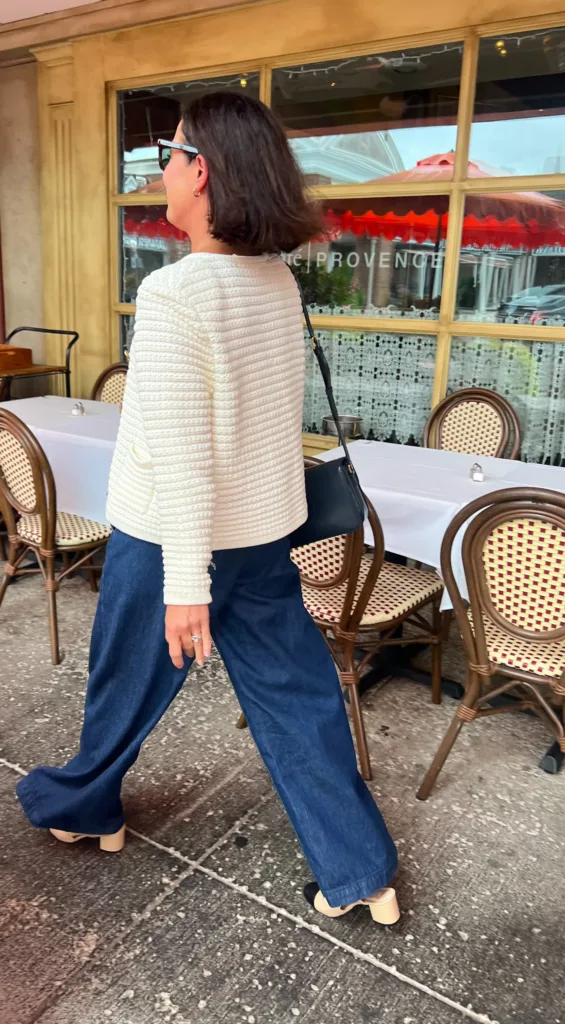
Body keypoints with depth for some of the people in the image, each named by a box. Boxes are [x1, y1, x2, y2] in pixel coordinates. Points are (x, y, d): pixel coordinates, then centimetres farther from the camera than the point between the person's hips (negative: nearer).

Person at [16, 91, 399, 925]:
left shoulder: (174, 294, -21)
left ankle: (82, 807, 46)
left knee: (125, 685, 18)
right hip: (266, 533, 7)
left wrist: (184, 583, -20)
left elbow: (179, 455, -24)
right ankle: (361, 873, 24)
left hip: (171, 537, -6)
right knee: (297, 697, 13)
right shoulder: (280, 281, 2)